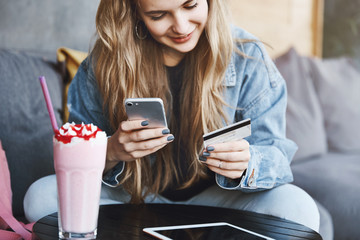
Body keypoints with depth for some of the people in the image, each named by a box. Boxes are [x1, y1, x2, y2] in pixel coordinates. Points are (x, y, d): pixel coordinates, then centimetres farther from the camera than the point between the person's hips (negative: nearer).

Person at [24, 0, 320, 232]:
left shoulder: (247, 57, -11)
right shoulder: (105, 61, -10)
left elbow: (274, 155, -12)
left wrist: (245, 165, -36)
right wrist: (111, 151, -31)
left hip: (212, 197, -1)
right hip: (132, 195, 2)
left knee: (296, 207, -29)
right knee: (41, 197, -23)